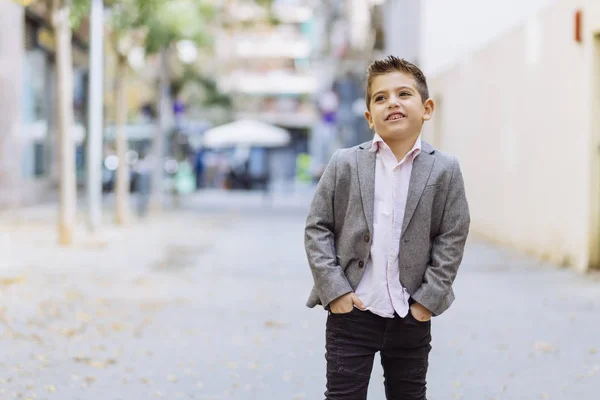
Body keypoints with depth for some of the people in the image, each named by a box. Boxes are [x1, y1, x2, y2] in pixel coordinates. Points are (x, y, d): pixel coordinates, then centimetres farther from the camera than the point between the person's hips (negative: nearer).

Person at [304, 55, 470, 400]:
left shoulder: (445, 170, -4)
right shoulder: (345, 164, -3)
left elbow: (452, 239, -3)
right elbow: (317, 228, -2)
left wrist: (429, 298, -8)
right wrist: (334, 289, -10)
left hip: (412, 318, 1)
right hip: (351, 311, -1)